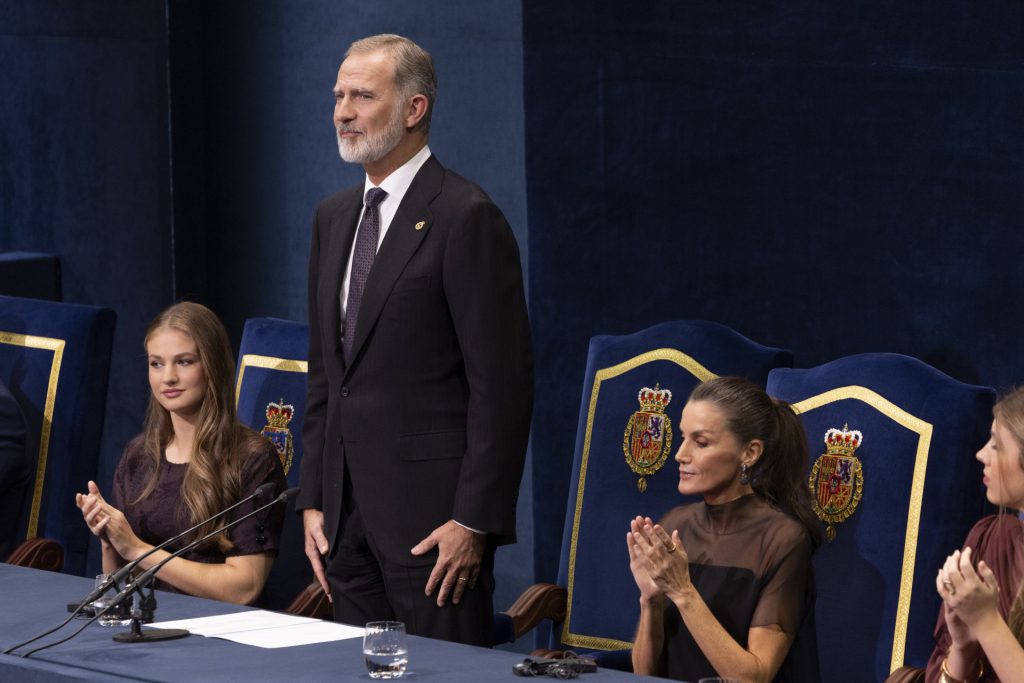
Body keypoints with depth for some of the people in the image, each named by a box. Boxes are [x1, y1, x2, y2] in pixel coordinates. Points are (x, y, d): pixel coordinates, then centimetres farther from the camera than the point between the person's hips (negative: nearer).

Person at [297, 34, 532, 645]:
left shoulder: (466, 218, -10)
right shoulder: (335, 217, 15)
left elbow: (501, 383, -13)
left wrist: (474, 521, -16)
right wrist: (314, 500, 13)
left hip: (432, 516, -7)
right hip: (349, 513, 7)